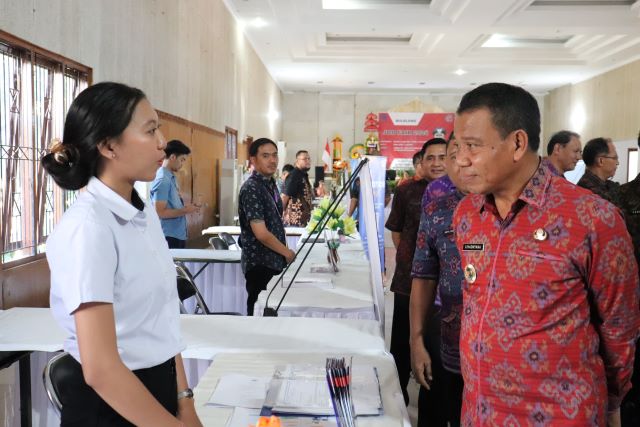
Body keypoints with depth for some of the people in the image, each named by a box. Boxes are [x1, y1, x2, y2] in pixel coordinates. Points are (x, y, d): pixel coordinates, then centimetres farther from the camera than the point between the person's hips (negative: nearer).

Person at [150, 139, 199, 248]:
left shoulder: (171, 177, 11)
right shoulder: (162, 180, -17)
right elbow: (160, 212, -21)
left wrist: (185, 207, 5)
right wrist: (185, 210, -14)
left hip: (178, 235, 9)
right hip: (169, 237, -9)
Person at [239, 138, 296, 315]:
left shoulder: (270, 184, 10)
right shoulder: (251, 189, -18)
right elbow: (261, 233, -21)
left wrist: (284, 252, 11)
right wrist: (287, 252, -10)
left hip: (274, 261, 9)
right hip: (260, 264, -9)